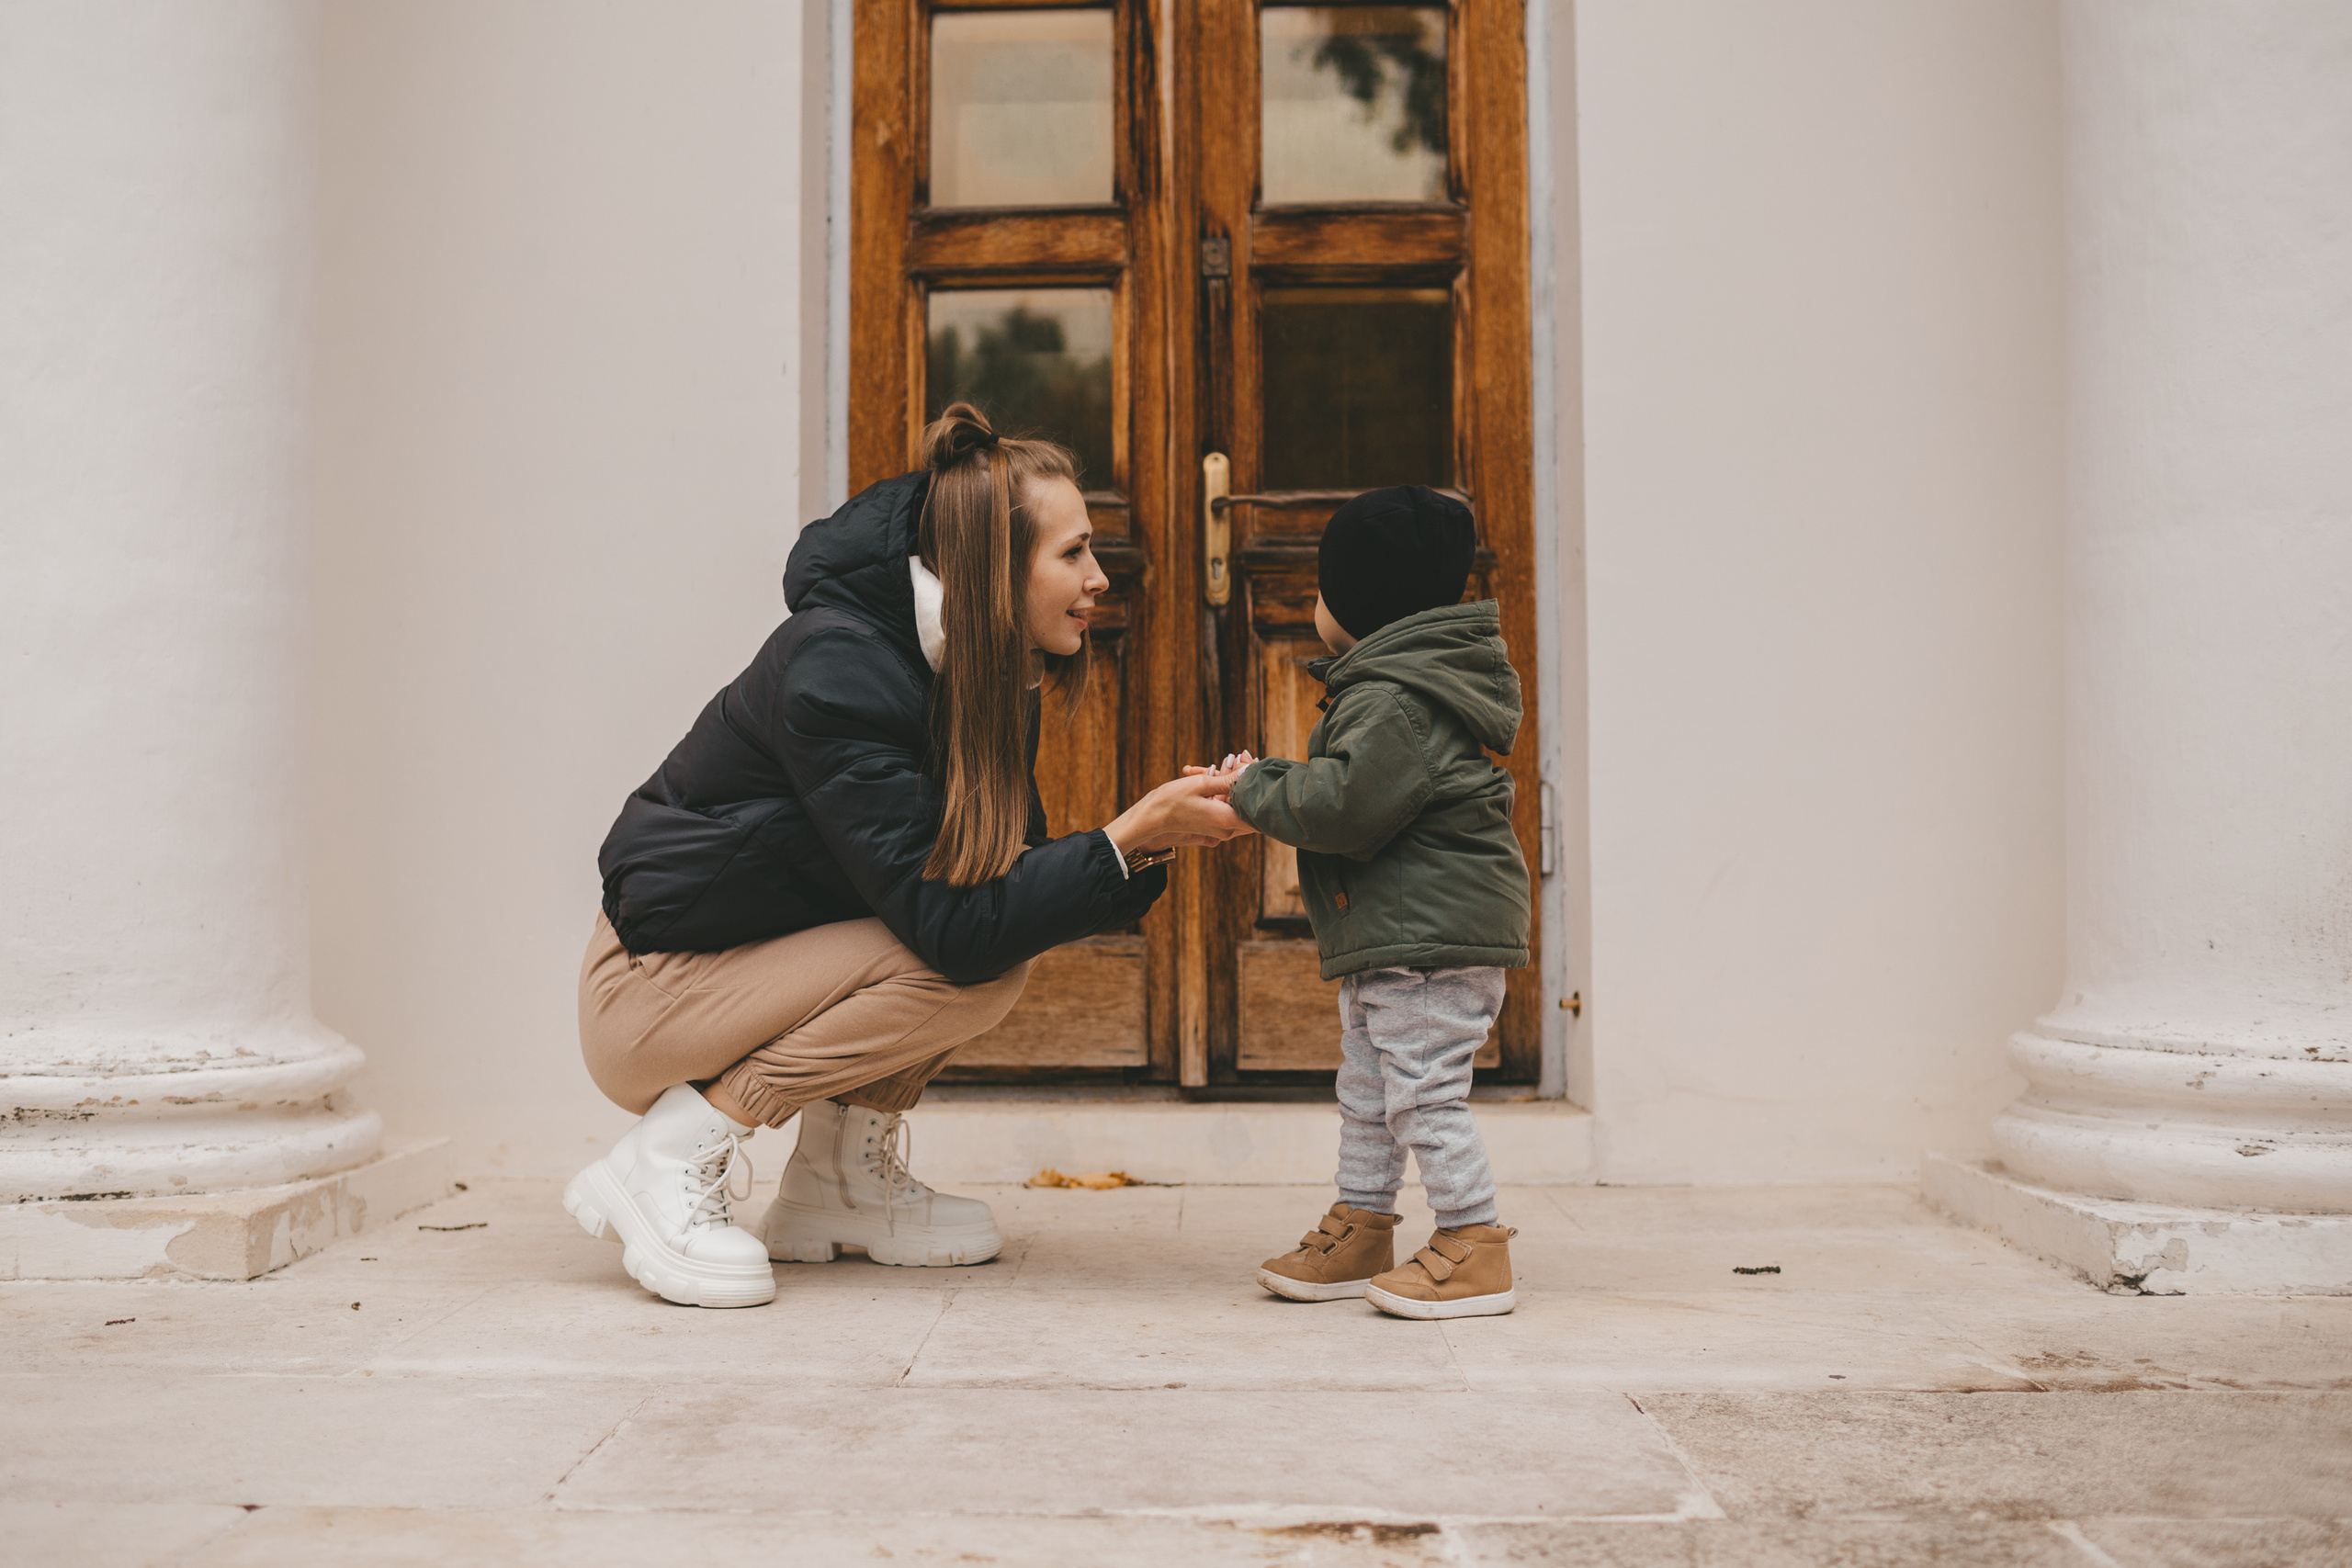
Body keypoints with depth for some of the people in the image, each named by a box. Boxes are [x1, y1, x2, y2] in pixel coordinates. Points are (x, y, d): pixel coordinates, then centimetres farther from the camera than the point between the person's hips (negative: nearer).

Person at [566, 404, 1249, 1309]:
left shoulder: (978, 671, 1)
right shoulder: (836, 673, -26)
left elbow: (1011, 873, 1)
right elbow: (951, 926, -30)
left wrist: (1163, 834, -14)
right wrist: (1130, 838, -29)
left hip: (771, 956, 9)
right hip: (650, 991, -8)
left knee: (1009, 921, -7)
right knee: (974, 966, -23)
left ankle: (839, 1177, 2)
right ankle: (674, 1156, -14)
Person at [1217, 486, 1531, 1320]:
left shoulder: (1399, 701, -20)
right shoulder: (1397, 683, 17)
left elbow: (1346, 803, -28)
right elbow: (1354, 790, 19)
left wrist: (1256, 792, -15)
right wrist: (1260, 782, 9)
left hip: (1432, 930, -12)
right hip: (1388, 937, 12)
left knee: (1424, 1091, -8)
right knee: (1366, 1086, 17)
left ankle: (1475, 1247, 1)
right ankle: (1360, 1232, 27)